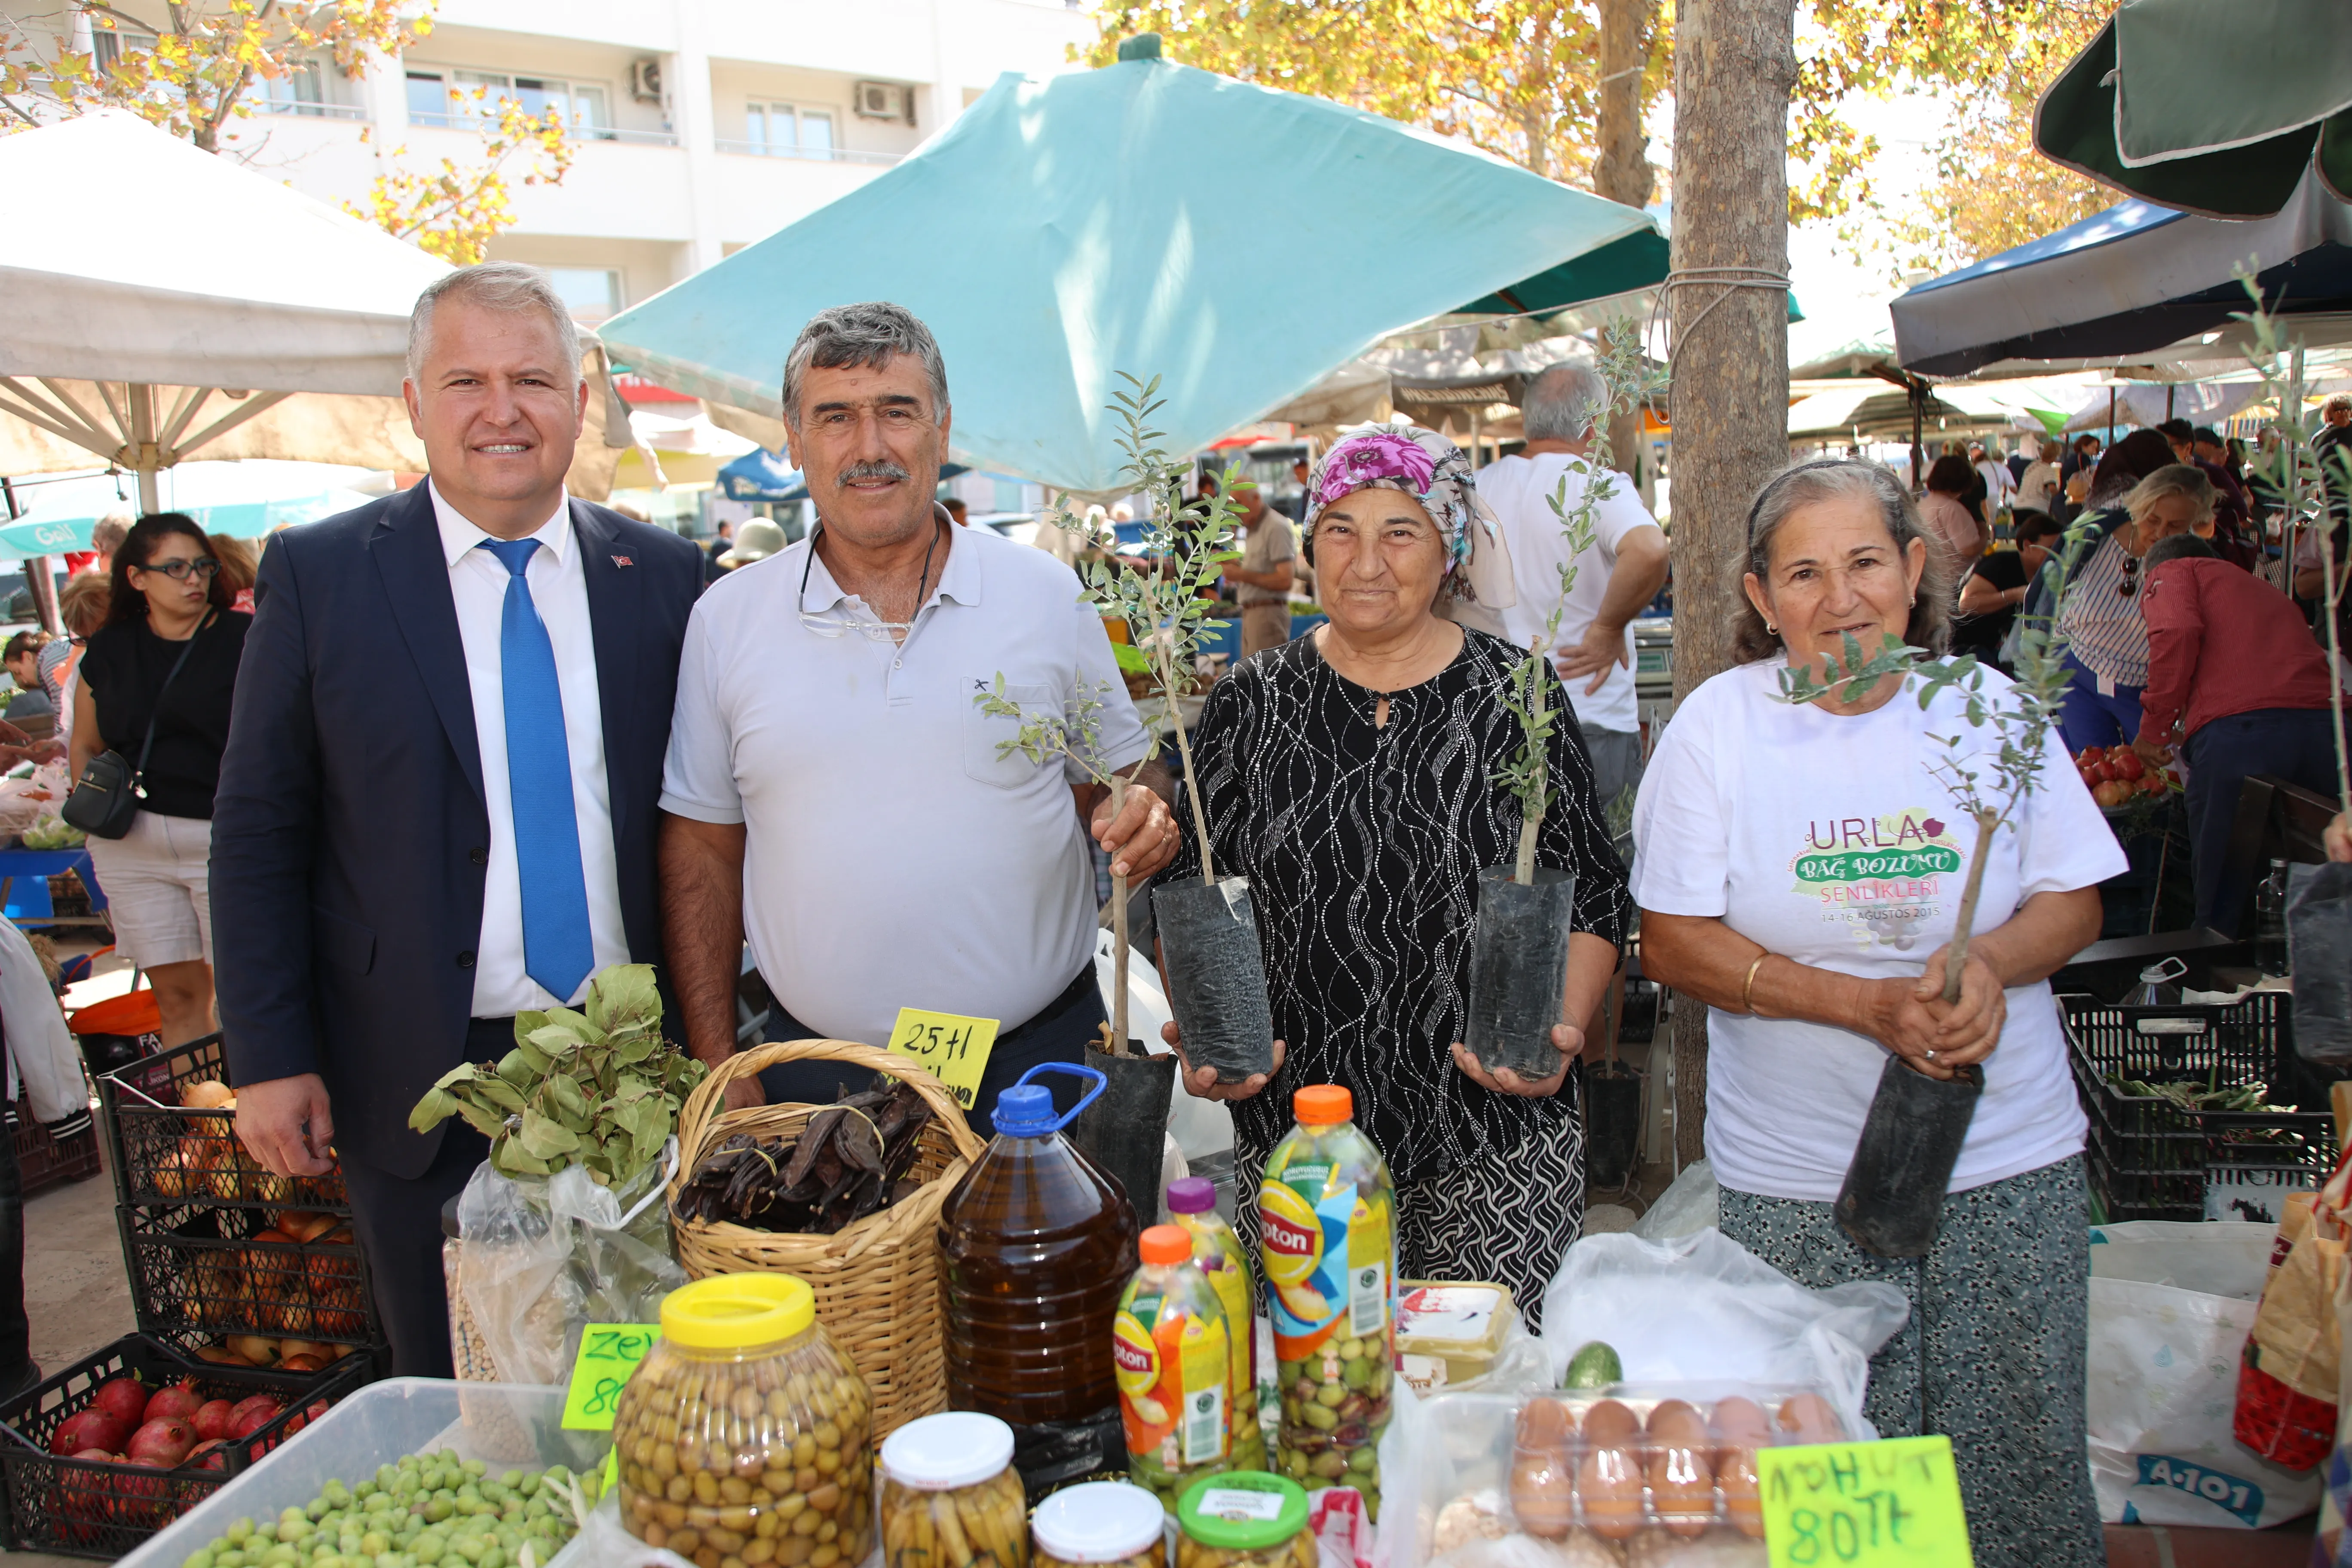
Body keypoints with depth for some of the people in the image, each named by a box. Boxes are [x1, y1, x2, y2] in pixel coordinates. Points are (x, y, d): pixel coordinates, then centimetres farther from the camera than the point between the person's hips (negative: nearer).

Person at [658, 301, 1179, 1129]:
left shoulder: (1048, 594, 0)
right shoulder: (727, 618, 1)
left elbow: (1121, 775, 9)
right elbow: (701, 851, 5)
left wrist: (1144, 818, -15)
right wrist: (718, 1069, 1)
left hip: (1040, 1054, 0)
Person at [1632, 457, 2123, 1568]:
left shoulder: (1988, 707, 1)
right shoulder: (1718, 724, -6)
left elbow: (2074, 902, 7)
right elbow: (1673, 943, -8)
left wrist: (1989, 960, -16)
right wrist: (1871, 1005, -18)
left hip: (2010, 1165, 2)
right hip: (1799, 1182, -2)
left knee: (2020, 1456, 12)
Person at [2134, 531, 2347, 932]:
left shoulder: (2172, 573, 17)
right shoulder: (2264, 588, 37)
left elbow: (2177, 632, -5)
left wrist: (2154, 728, 1)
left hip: (2236, 730, -6)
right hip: (2326, 727, 6)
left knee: (2221, 903, 2)